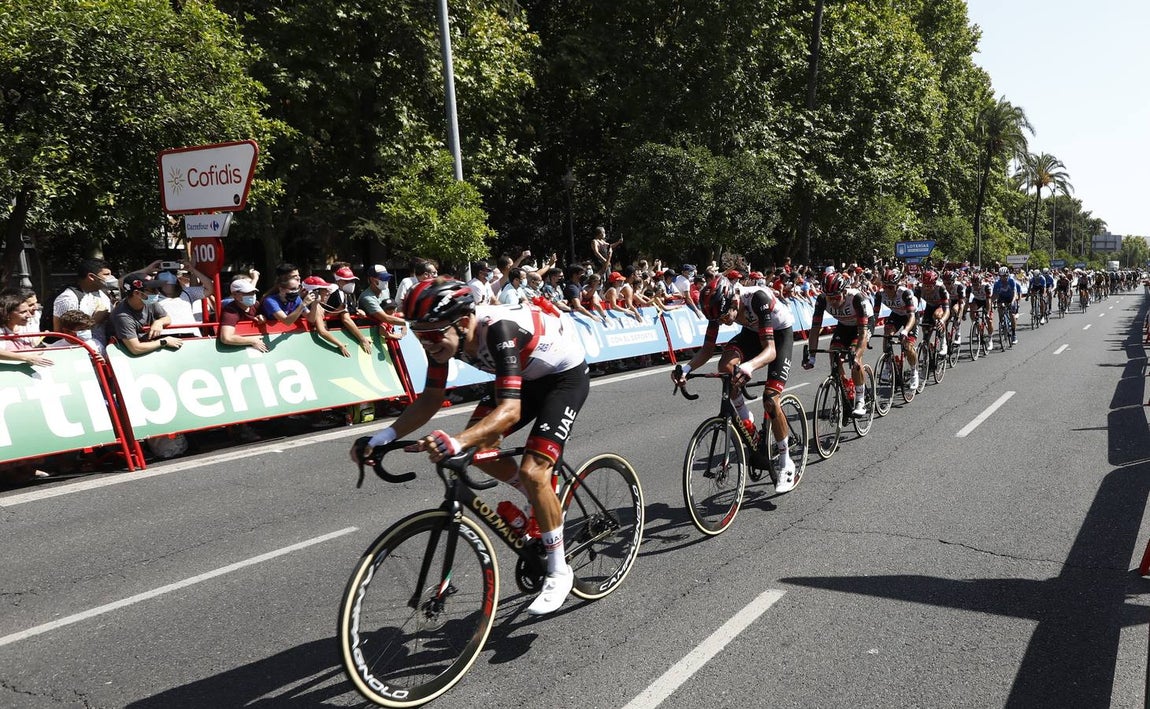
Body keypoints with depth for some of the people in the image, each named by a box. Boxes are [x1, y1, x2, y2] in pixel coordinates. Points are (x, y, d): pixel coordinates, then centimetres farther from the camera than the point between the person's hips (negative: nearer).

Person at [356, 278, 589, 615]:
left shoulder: (498, 330, -39)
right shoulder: (445, 336, -17)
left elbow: (510, 410, -45)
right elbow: (430, 398, -10)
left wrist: (456, 442, -60)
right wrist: (384, 436, -23)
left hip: (566, 375, -8)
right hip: (525, 375, 8)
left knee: (532, 471, -19)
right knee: (476, 445, -5)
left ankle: (559, 572, 0)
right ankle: (543, 502, 20)